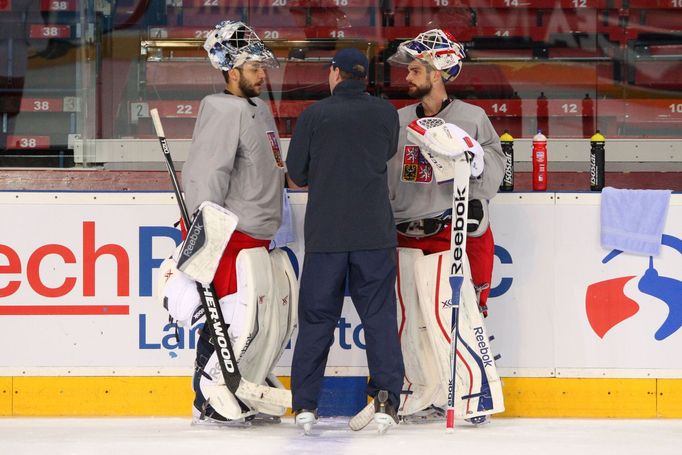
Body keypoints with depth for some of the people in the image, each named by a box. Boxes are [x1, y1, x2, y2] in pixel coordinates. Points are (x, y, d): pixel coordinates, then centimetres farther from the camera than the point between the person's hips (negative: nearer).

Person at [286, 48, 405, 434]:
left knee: (317, 316, 7)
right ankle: (387, 398, -6)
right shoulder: (386, 113, 3)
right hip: (374, 231, 1)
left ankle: (305, 405, 7)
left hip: (325, 232, -1)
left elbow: (296, 173, 3)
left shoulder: (315, 114, -2)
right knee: (379, 315, 5)